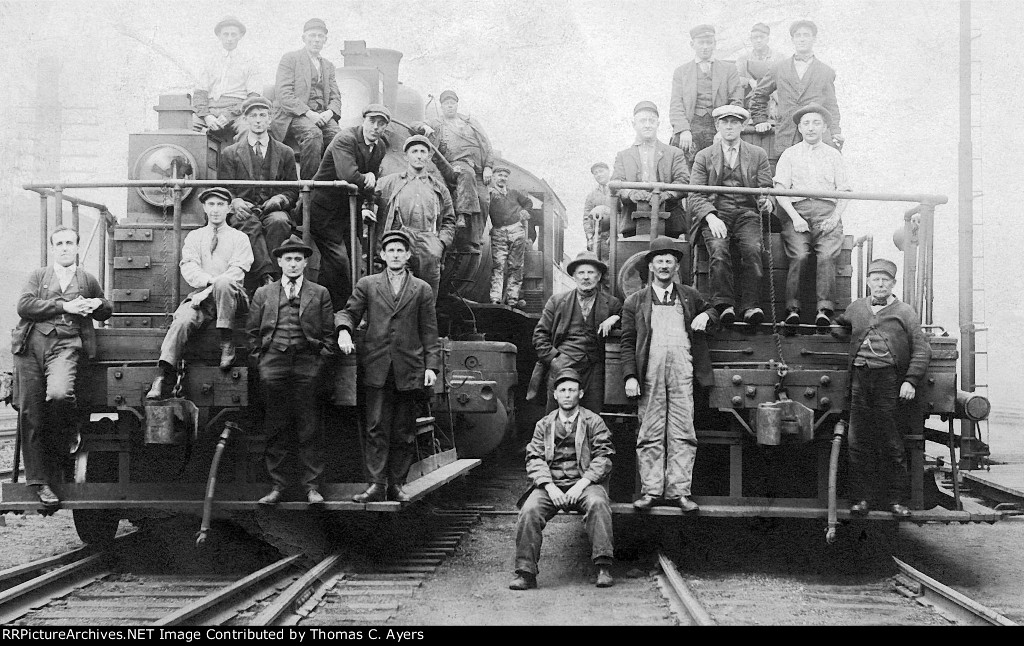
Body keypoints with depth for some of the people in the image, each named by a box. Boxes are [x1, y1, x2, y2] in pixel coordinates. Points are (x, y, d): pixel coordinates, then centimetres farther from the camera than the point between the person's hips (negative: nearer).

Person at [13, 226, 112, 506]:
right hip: (31, 344, 1)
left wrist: (96, 305, 7)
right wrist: (63, 306, -6)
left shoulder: (87, 280, 21)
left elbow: (106, 311, 31)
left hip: (65, 344, -1)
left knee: (59, 394, -31)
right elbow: (23, 305, 1)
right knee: (30, 415, -2)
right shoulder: (38, 275, 18)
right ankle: (38, 481, 6)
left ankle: (69, 437, 0)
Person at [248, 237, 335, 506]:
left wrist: (320, 360, 0)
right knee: (275, 428, 2)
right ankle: (278, 485, 8)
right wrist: (261, 359, 4)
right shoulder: (263, 294, 15)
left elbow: (328, 333, 10)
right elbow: (252, 332, 14)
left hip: (307, 365, -1)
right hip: (273, 365, 1)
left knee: (309, 428, -2)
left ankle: (311, 486, 3)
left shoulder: (320, 294, 12)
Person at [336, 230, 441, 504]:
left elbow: (429, 332, 9)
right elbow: (349, 312, 10)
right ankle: (376, 485, -3)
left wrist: (432, 365, 0)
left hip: (409, 372, 1)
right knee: (376, 429, -5)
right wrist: (344, 329, -13)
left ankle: (396, 485, 9)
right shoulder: (367, 285, 12)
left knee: (404, 433, 3)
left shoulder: (421, 290, 11)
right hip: (376, 369, 0)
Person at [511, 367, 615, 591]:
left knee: (597, 503, -35)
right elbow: (534, 459, 7)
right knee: (530, 510, -28)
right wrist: (549, 486, -11)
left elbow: (603, 457, 1)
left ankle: (604, 568, -33)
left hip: (584, 483, -2)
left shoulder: (593, 422, 11)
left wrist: (582, 484, -13)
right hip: (551, 484, 2)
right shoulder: (544, 424, 17)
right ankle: (526, 573, -23)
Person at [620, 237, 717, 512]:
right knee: (650, 434, -2)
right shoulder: (635, 301, 13)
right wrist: (630, 377, -4)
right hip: (649, 373, -1)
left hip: (682, 372, 1)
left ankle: (678, 491, -1)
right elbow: (628, 342, 8)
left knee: (682, 433, -3)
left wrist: (705, 316, 8)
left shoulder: (690, 296, 19)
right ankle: (650, 490, 1)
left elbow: (712, 310, 34)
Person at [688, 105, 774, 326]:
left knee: (752, 249, -30)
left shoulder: (758, 155, 16)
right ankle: (724, 305, -31)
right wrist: (711, 217, -14)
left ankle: (750, 306, -32)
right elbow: (695, 196, 5)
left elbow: (766, 189, 13)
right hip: (714, 214, 0)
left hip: (746, 214, 0)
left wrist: (766, 201, -13)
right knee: (719, 250, -32)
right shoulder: (703, 157, 13)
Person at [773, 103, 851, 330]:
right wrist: (795, 217, -9)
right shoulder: (789, 154, 16)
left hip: (827, 211, 1)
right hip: (796, 210, -1)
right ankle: (792, 309, -24)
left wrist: (835, 216, -5)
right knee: (799, 255, -27)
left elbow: (845, 192, 14)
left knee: (827, 255, -27)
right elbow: (780, 190, 6)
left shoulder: (834, 155, 20)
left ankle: (824, 309, -28)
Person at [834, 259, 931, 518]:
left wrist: (910, 381, -10)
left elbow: (922, 350, 0)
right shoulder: (855, 309, 14)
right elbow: (838, 324, 36)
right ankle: (860, 498, 9)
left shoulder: (905, 313, 4)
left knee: (892, 444, 2)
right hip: (860, 380, 3)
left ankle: (895, 499, 10)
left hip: (890, 380, -3)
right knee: (858, 442, 2)